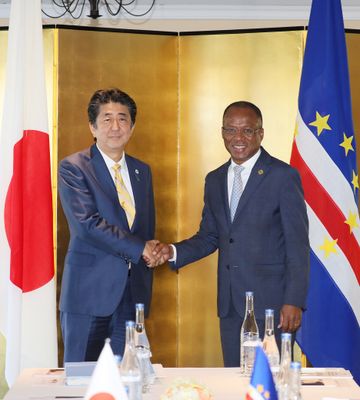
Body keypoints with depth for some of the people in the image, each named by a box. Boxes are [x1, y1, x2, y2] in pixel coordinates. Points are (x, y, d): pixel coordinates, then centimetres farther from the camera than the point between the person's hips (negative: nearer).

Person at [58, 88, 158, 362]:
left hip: (132, 292, 5)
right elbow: (87, 224, -16)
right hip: (89, 292, -5)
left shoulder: (142, 171, 14)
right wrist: (140, 248, -14)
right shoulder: (73, 168, -5)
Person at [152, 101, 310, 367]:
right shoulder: (215, 180, 12)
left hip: (270, 300, -5)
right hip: (230, 305, 6)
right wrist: (174, 252, -3)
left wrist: (294, 302, -14)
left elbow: (298, 245, -9)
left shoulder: (284, 176, -6)